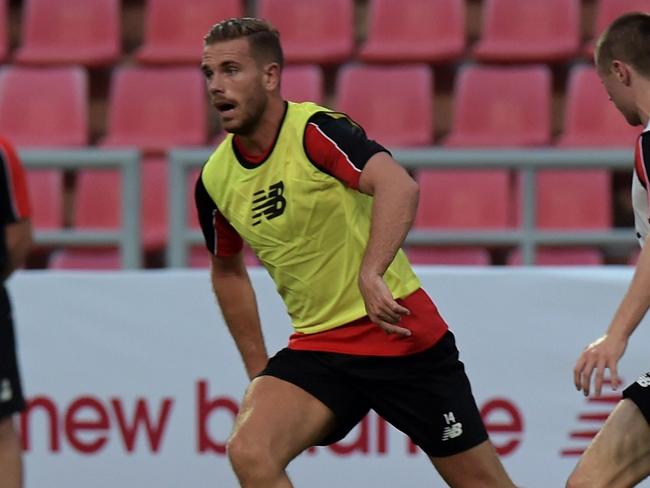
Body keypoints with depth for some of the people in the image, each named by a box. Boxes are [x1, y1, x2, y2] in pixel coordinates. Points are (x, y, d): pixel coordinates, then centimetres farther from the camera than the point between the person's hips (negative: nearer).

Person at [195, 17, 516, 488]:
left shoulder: (316, 131, -17)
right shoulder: (215, 180, 2)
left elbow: (399, 186, -35)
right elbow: (228, 269, 22)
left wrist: (371, 274, -49)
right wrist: (259, 373, 20)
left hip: (401, 336, -5)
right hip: (317, 348, 5)